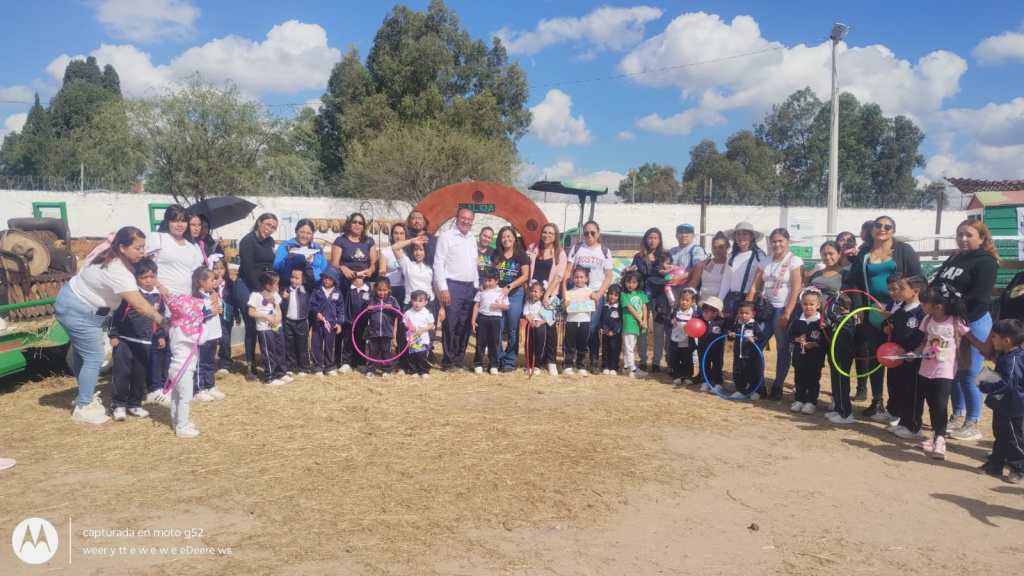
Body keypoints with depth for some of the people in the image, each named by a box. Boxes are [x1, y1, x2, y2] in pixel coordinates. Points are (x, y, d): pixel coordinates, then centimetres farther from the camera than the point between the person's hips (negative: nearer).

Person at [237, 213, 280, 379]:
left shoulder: (270, 241, 9)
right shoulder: (248, 241, -11)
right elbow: (248, 268, -17)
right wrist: (259, 291, -18)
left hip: (264, 287, 6)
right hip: (247, 286, -6)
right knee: (252, 325, -6)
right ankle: (250, 366, 2)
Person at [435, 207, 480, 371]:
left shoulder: (472, 240, 18)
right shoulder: (446, 236, -3)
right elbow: (438, 264, -9)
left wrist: (477, 287, 14)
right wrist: (443, 288, -16)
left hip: (470, 287, 7)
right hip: (453, 286, -6)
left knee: (465, 326, 6)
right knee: (451, 325, -6)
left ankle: (459, 360, 14)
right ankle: (448, 361, 1)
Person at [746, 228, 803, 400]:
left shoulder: (794, 260, -5)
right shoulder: (767, 261, 12)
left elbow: (796, 289, -12)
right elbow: (754, 286, 9)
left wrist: (787, 314, -18)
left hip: (782, 310, -5)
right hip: (766, 307, 5)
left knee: (783, 350, 3)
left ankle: (777, 388, 12)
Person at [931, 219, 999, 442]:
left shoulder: (985, 262, -10)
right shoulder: (954, 259, 14)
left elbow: (980, 300, -18)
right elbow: (935, 286, 18)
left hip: (972, 324, -7)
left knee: (968, 375, -3)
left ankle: (972, 425, 8)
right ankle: (958, 417, 27)